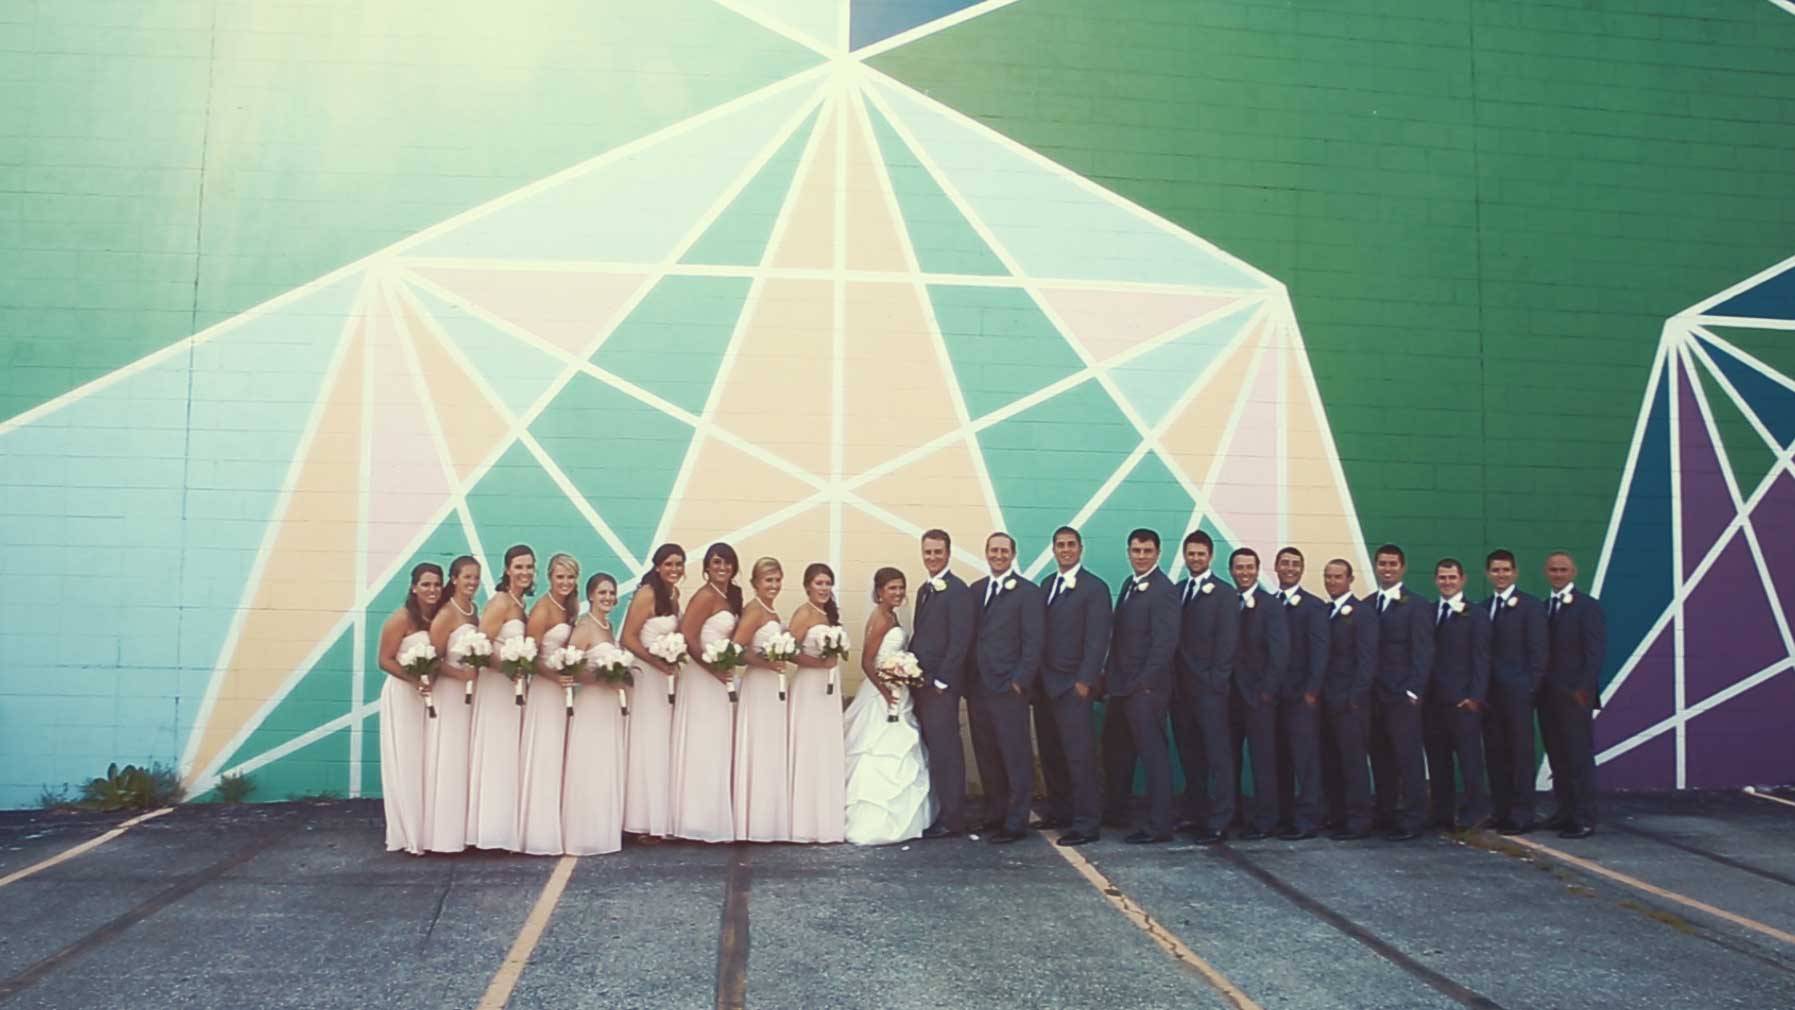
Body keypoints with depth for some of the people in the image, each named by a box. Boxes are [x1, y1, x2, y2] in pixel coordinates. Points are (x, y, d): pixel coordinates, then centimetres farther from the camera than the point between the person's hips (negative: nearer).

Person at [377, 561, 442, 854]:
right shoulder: (401, 619, -13)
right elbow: (385, 660, -16)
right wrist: (414, 679, -25)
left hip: (430, 698, 6)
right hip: (403, 696, -6)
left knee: (428, 764, 11)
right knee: (406, 765, 0)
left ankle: (427, 831, 20)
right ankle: (409, 834, 8)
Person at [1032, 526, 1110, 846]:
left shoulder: (1094, 588, -6)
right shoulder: (1046, 584, 14)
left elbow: (1097, 639, -11)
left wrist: (1085, 681, -15)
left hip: (1072, 685, -7)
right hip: (1044, 684, 7)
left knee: (1079, 754, -7)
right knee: (1050, 753, 12)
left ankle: (1087, 824, -2)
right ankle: (1059, 812, 24)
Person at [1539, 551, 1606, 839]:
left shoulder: (1588, 606, -4)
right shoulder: (1543, 608, 15)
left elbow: (1596, 651, -11)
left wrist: (1583, 689, -17)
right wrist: (1539, 688, 6)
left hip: (1574, 695, -6)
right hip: (1548, 696, 6)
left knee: (1580, 758, -3)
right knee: (1557, 758, 9)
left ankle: (1584, 820, 1)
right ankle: (1565, 812, 17)